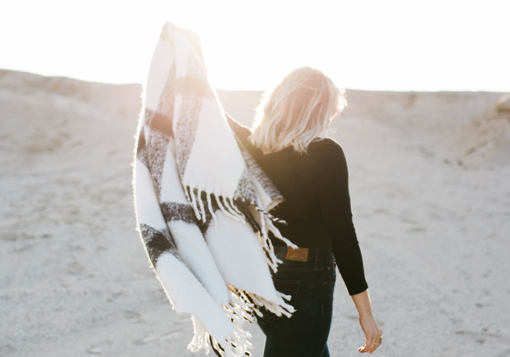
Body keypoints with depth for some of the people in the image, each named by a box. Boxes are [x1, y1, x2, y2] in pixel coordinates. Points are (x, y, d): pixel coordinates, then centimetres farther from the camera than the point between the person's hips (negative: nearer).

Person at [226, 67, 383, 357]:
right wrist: (365, 311, -13)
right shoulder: (325, 154, -17)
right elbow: (342, 235, -18)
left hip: (258, 277, 7)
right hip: (304, 281, -7)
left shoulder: (252, 147, -2)